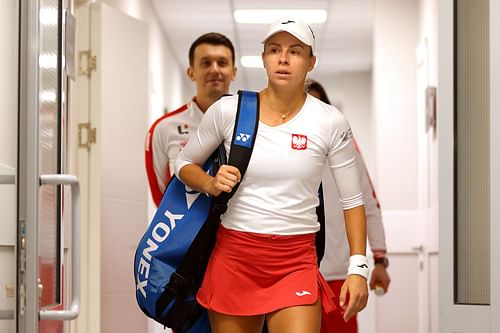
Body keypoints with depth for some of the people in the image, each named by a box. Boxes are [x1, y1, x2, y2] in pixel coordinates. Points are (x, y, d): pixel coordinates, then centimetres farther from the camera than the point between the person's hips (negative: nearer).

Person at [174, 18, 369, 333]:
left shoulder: (330, 122, -3)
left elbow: (352, 200, 3)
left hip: (297, 262, -1)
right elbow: (184, 164, 13)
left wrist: (358, 268, -5)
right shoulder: (228, 109, -1)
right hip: (233, 256, 1)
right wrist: (211, 184, -9)